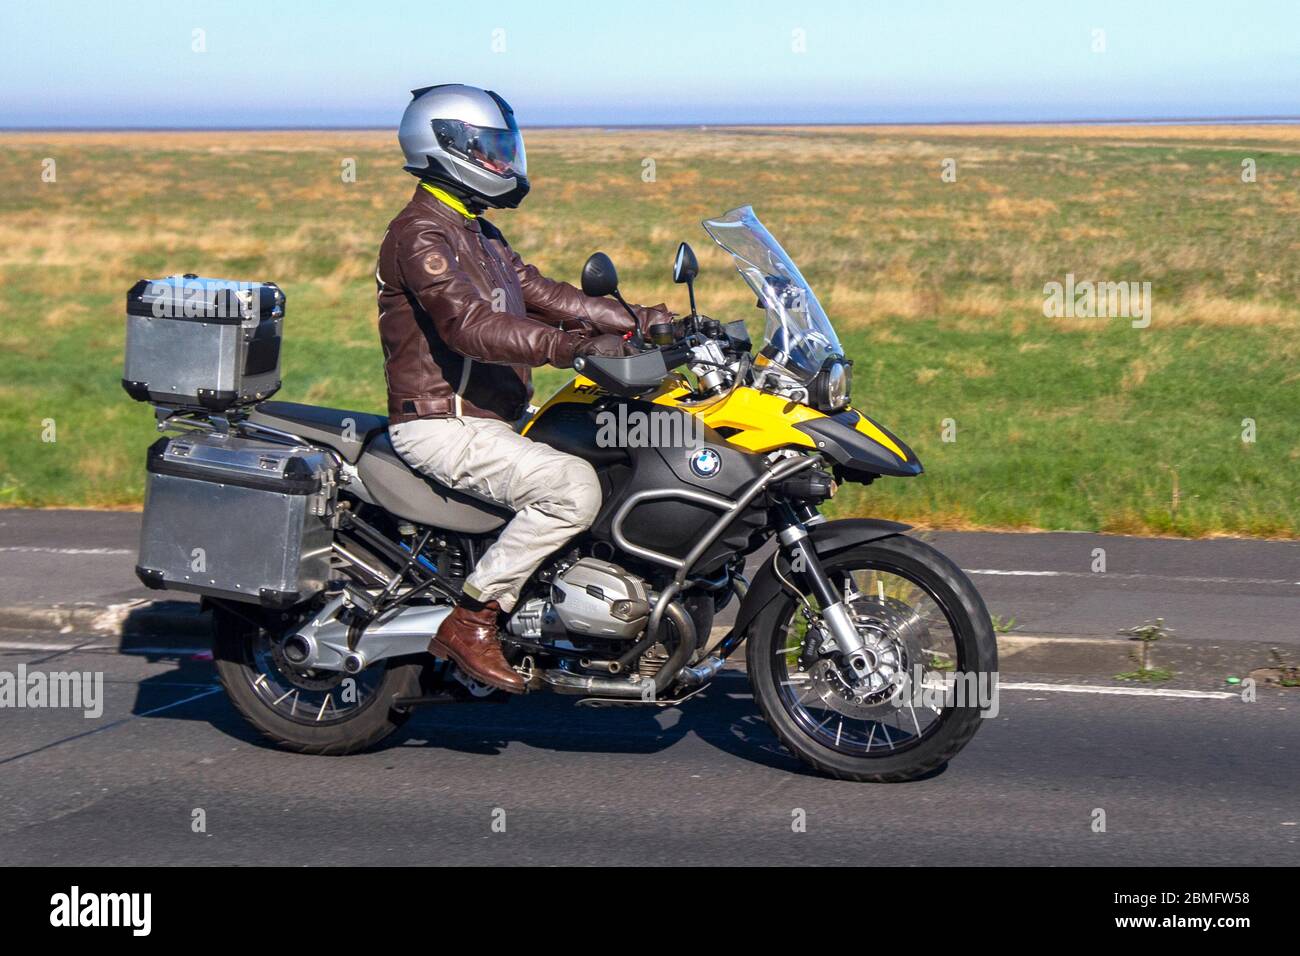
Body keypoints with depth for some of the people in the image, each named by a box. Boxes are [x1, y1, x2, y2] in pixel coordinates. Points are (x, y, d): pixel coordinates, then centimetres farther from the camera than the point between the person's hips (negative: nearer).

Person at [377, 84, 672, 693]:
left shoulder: (477, 234, 20)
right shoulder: (420, 234, -14)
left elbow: (540, 294, 18)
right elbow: (470, 327, -28)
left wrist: (640, 321, 8)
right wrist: (576, 346, -38)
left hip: (486, 423, 11)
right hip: (441, 427, -10)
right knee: (574, 489, -27)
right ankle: (471, 621, -20)